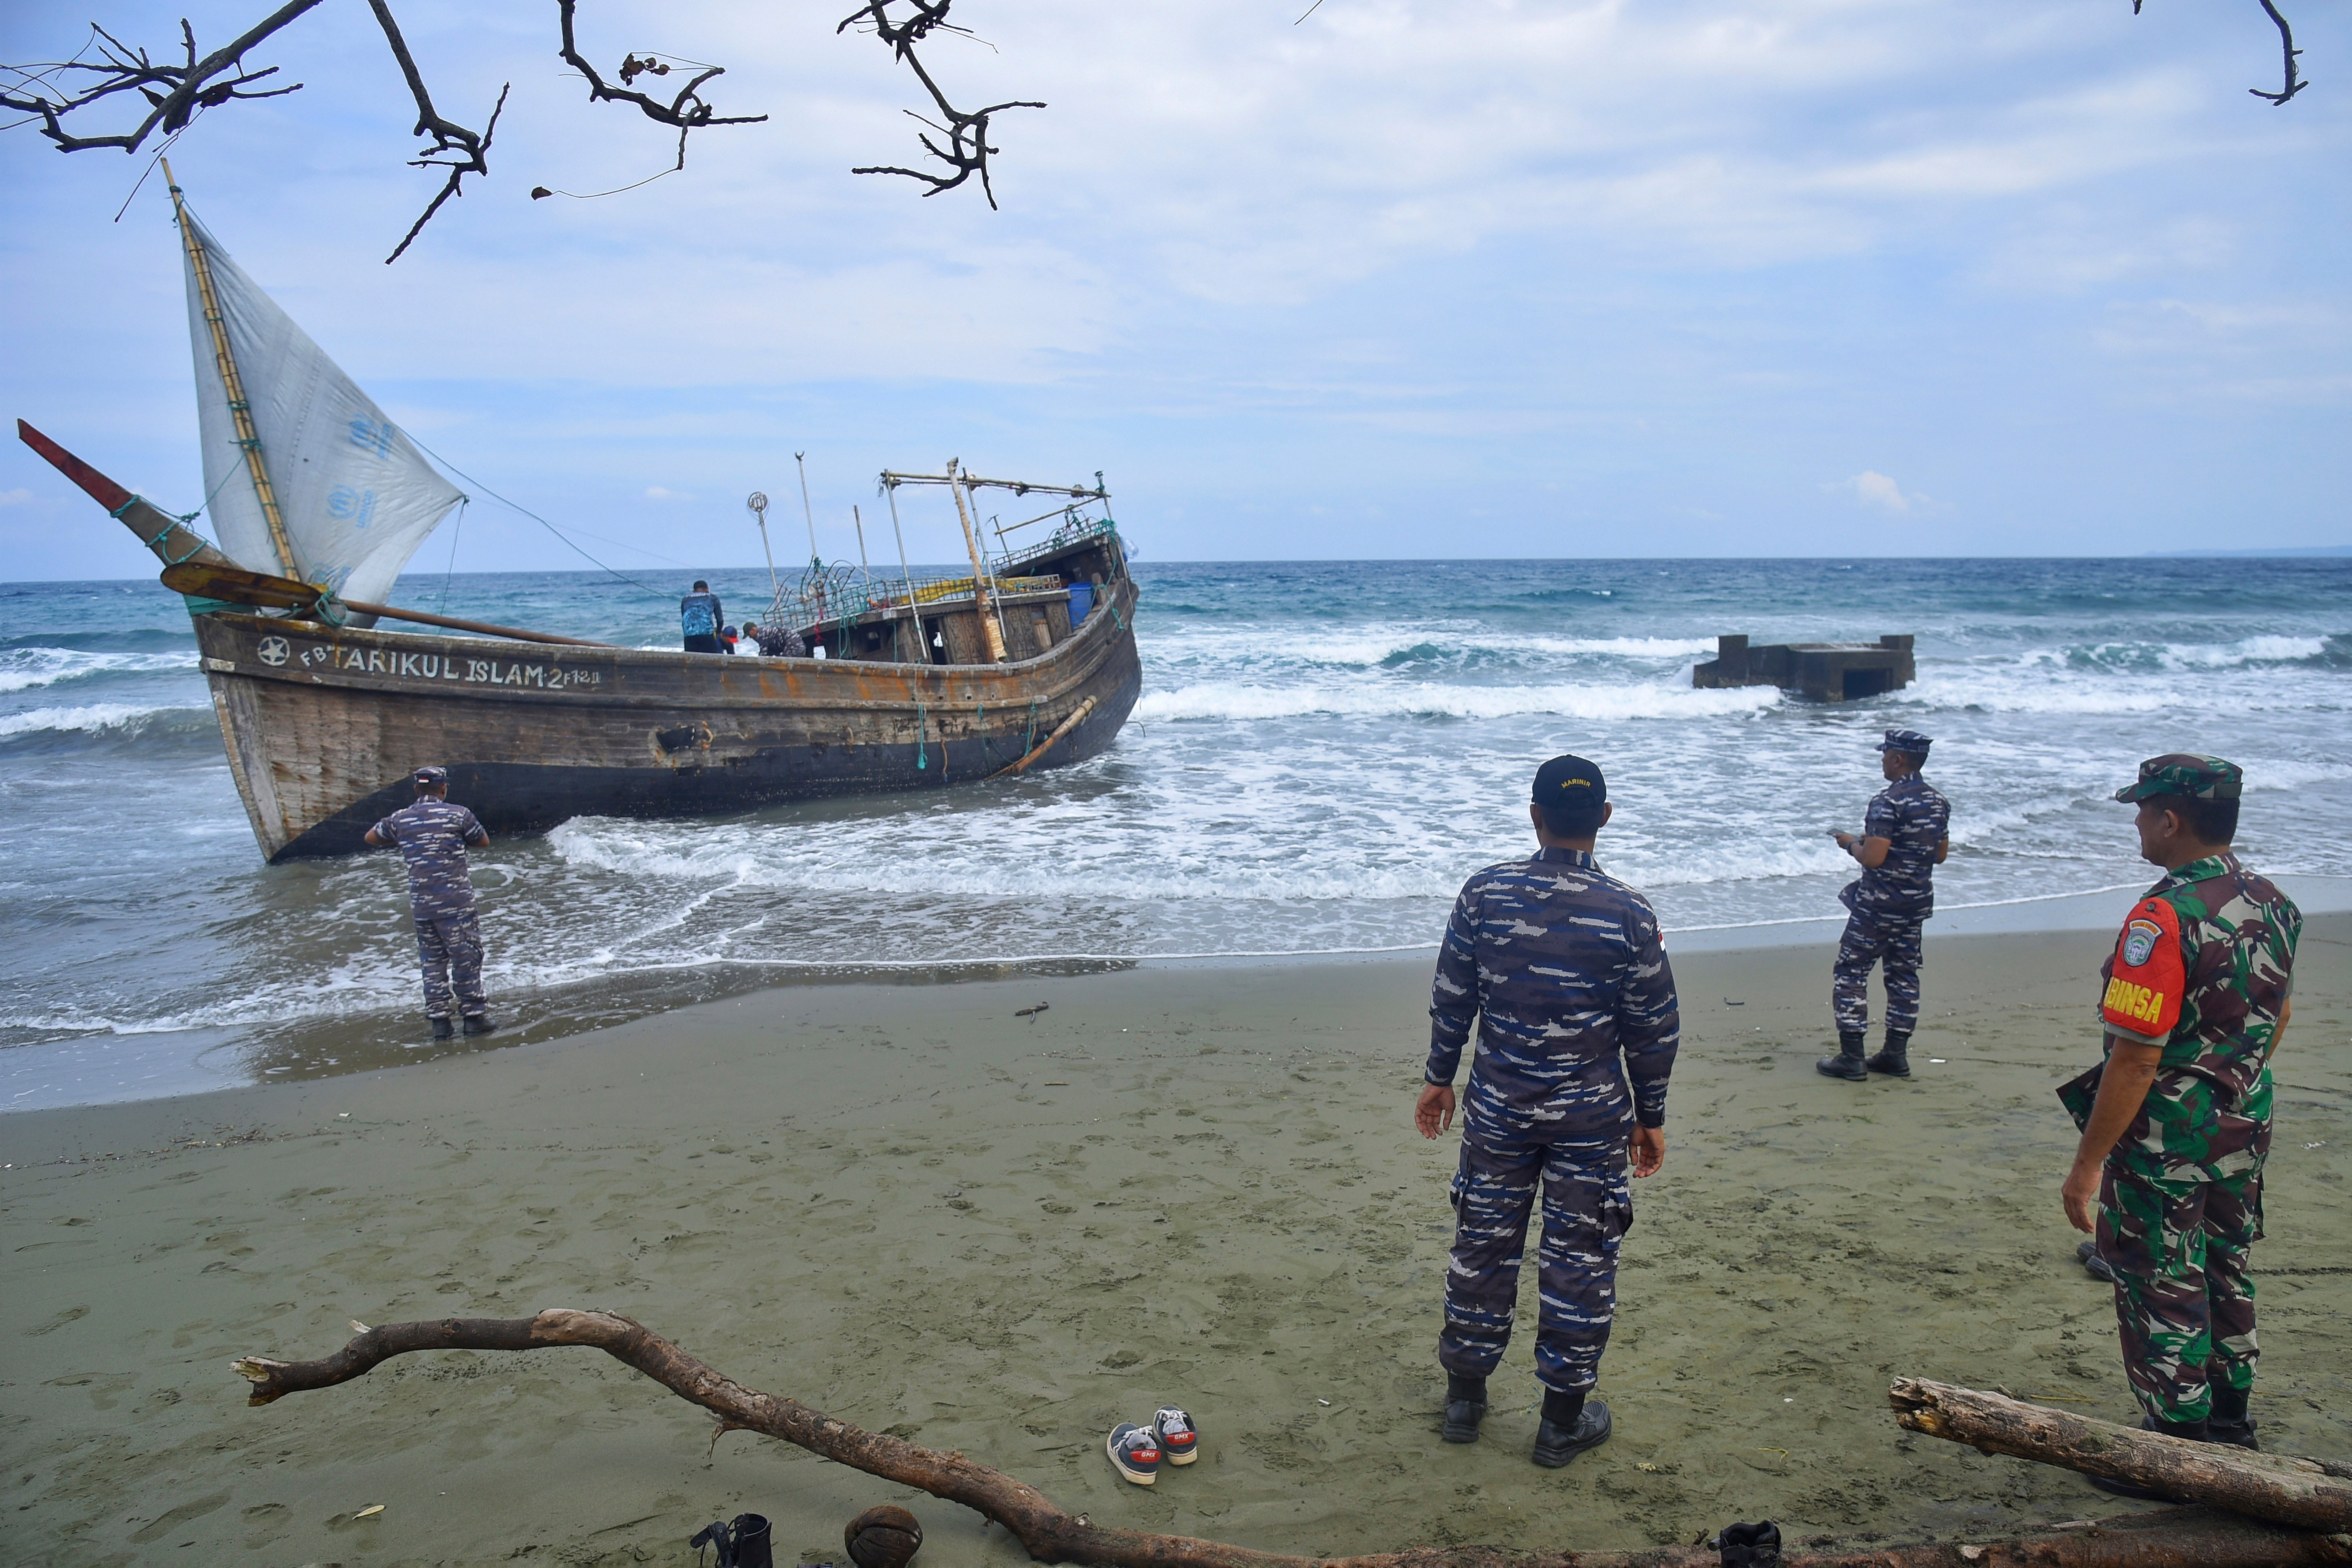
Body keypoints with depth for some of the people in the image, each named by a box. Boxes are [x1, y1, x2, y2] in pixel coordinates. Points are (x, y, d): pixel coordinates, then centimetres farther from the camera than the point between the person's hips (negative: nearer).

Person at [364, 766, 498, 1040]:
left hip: (421, 904, 4)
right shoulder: (458, 814, -6)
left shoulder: (399, 819, 5)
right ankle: (474, 1014, 6)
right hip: (456, 902, -4)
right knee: (466, 958, 4)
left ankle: (439, 1020, 12)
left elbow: (371, 837, 21)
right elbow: (483, 841, 8)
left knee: (432, 961, 12)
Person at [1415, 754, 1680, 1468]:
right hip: (1592, 1115, -2)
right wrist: (1651, 1115, 9)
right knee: (1580, 1260, 11)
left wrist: (1439, 1078, 13)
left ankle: (1465, 1396, 29)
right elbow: (1653, 1026, -4)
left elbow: (1451, 998, 0)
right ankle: (1565, 1418, 22)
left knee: (1483, 1244, 15)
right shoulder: (1629, 912, -11)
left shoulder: (1484, 893, -8)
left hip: (1498, 1107, 2)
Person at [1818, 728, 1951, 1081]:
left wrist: (1851, 843, -5)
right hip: (1918, 903, 8)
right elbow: (1940, 854, 15)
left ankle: (1852, 1058, -1)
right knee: (1903, 975, 14)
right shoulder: (1938, 802, 7)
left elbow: (1873, 857, -23)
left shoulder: (1887, 802, -19)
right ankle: (1897, 1055, 18)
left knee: (1850, 973, 0)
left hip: (1879, 904, -8)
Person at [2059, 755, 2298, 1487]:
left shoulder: (2165, 918, -25)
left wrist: (2087, 1164, -20)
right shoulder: (2271, 904, 2)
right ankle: (2230, 1426, 38)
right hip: (2244, 1135, 9)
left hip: (2167, 1144, -8)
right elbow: (2276, 1019, 17)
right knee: (2225, 1274, 22)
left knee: (2161, 1293, 5)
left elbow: (2137, 1056, -26)